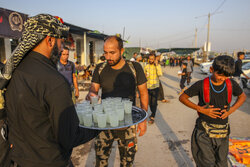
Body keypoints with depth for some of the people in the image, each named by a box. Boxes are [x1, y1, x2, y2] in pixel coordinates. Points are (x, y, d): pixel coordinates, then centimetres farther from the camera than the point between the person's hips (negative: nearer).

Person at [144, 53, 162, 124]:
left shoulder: (157, 66, -4)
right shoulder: (146, 66, 5)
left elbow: (160, 74, -22)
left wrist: (157, 65, -22)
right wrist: (145, 76, -8)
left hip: (155, 87, -4)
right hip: (148, 87, 4)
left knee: (154, 103, -4)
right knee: (149, 102, 15)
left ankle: (152, 117, 5)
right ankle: (153, 113, 38)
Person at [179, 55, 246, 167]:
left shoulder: (231, 84, -3)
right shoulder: (202, 85, -12)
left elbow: (242, 96, 16)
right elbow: (182, 98, -5)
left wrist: (232, 109, -2)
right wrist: (200, 109, -16)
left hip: (222, 132, 4)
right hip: (204, 131, -3)